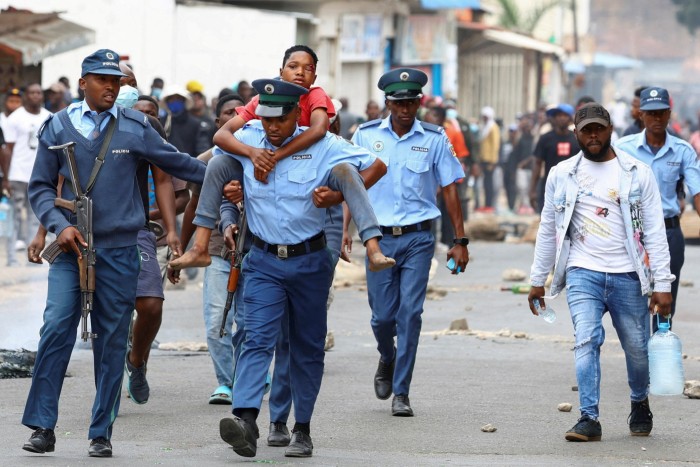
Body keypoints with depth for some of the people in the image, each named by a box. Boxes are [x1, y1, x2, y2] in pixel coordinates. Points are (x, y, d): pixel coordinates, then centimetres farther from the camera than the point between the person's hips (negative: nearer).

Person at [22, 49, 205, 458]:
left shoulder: (135, 127, 4)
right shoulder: (58, 127, 4)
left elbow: (175, 162, 17)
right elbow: (41, 187, 8)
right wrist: (60, 226, -7)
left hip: (119, 251, 1)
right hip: (71, 249, 0)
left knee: (112, 342, 3)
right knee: (57, 330, -11)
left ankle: (101, 432, 11)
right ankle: (43, 427, -5)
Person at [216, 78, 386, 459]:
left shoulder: (324, 147, -6)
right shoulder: (245, 140, 0)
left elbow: (376, 166, 1)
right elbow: (209, 165, 19)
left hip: (310, 260, 0)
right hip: (263, 261, 0)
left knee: (307, 347, 7)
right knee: (257, 339, -15)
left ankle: (303, 428, 16)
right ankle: (246, 420, -30)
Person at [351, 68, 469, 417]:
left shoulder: (434, 139, 1)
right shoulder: (366, 136, 3)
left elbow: (449, 190, 6)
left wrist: (460, 241, 4)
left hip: (418, 237, -1)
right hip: (379, 237, 1)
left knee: (410, 313, -8)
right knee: (382, 314, 2)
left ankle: (401, 393, -2)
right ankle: (387, 359, 36)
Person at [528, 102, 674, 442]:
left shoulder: (637, 173, 2)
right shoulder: (561, 175, 7)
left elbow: (655, 232, 1)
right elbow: (547, 231, 15)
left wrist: (662, 283, -5)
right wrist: (537, 280, 13)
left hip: (627, 275, 0)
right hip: (583, 273, 0)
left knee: (637, 348, 8)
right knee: (587, 340, -17)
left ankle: (640, 404, 35)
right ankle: (589, 419, -17)